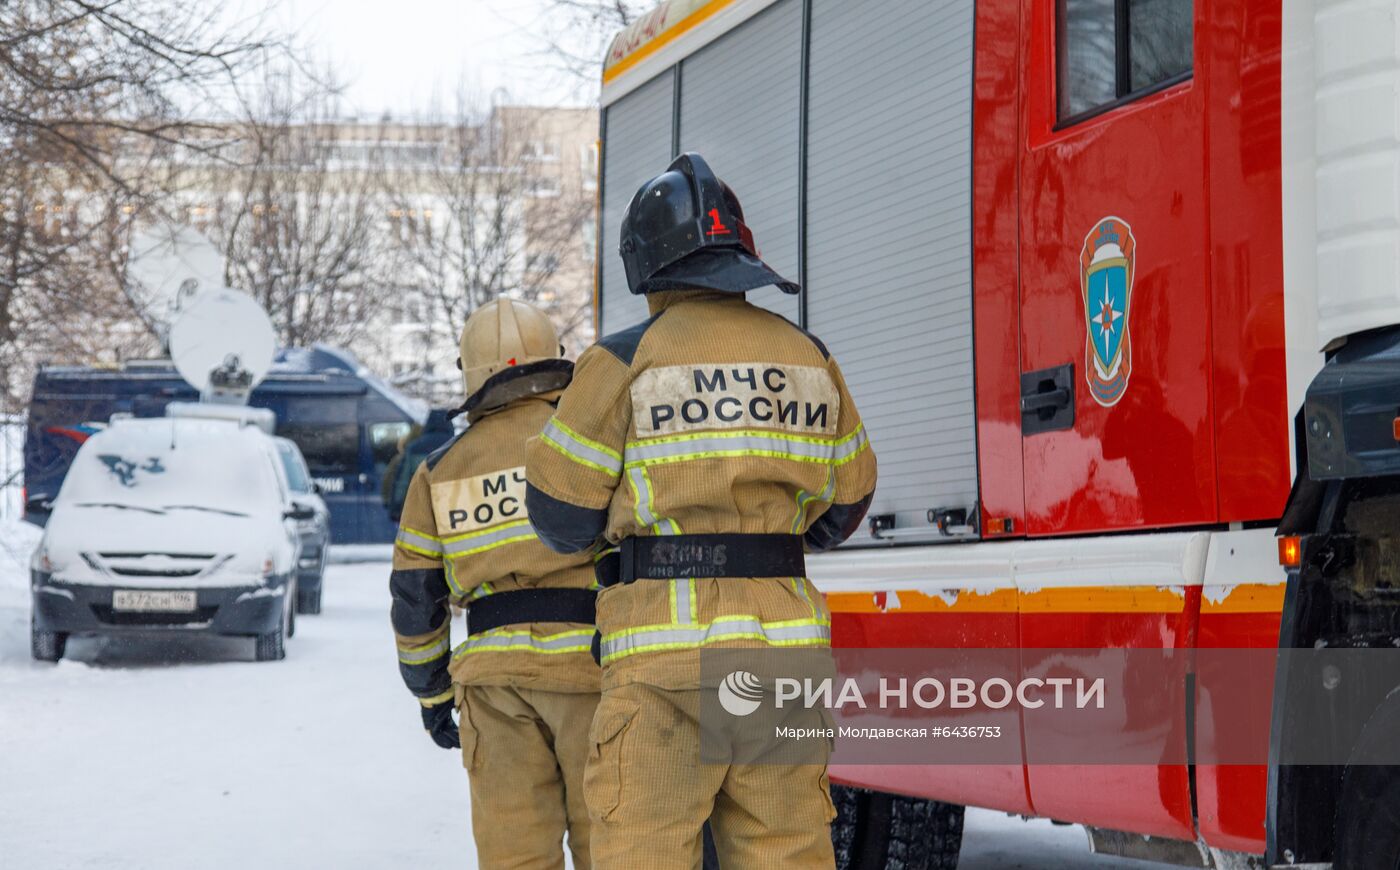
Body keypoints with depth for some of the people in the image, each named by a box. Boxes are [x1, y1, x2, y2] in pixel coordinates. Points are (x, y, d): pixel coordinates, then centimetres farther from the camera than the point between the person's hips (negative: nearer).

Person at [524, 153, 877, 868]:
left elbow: (561, 512, -1)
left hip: (665, 653, -4)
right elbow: (844, 504, 19)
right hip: (781, 646, 5)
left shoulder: (626, 360, -4)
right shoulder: (808, 358, 11)